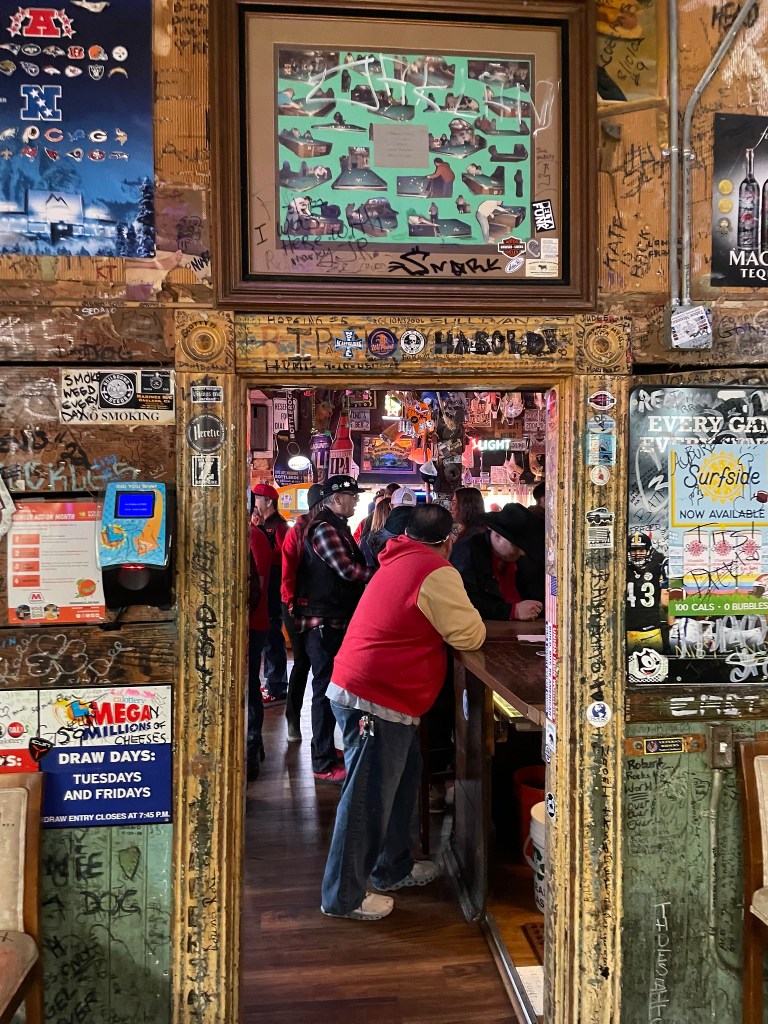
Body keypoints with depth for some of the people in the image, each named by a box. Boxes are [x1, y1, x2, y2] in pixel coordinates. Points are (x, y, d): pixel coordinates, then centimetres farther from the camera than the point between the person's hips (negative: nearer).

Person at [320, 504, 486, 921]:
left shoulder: (399, 562, 12)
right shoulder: (436, 573, -15)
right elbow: (468, 636, -12)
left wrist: (461, 619, 15)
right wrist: (475, 621, 9)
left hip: (356, 687, 10)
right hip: (376, 700, -10)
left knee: (404, 774, 21)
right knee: (368, 797, 1)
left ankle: (393, 868, 35)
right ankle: (344, 896, 15)